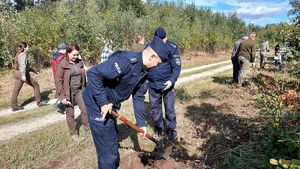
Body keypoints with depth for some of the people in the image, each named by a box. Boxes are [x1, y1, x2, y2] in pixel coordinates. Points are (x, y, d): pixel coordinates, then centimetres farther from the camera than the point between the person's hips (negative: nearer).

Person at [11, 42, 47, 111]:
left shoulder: (18, 54, 17)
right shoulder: (23, 55, -13)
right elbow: (23, 65, -28)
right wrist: (23, 75, -38)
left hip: (17, 74, 9)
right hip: (22, 74, -9)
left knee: (16, 90, 8)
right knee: (36, 85, 4)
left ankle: (14, 106, 12)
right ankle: (39, 102, 10)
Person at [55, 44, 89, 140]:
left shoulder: (79, 62, 4)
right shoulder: (62, 64, -12)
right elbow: (58, 81, -12)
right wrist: (62, 96, -14)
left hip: (79, 90, 5)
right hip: (68, 92, -4)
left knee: (85, 110, 6)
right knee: (70, 114, 9)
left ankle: (88, 128, 25)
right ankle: (73, 133, 27)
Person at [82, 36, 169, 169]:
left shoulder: (142, 71, 2)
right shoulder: (126, 61, -29)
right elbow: (93, 73, -32)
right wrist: (103, 102, -27)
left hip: (110, 104, 9)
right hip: (98, 103, -9)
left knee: (113, 142, 25)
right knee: (108, 148, 1)